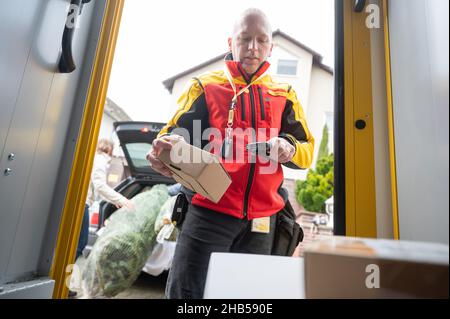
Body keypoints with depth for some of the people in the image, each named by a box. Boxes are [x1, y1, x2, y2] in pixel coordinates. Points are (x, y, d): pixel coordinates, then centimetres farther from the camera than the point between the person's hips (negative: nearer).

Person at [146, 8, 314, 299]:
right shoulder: (206, 86, 7)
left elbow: (307, 150, 13)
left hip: (261, 221, 4)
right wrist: (167, 146, -25)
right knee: (186, 291, -3)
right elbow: (176, 134, 0)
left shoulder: (284, 95, 14)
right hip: (209, 212, -3)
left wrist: (288, 149, -12)